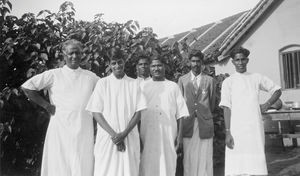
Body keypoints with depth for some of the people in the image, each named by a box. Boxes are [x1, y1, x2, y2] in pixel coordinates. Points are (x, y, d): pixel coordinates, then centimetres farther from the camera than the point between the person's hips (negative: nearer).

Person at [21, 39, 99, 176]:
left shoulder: (91, 77, 10)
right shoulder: (54, 75, 1)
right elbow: (27, 86, -1)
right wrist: (47, 105, -3)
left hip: (84, 130, 2)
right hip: (60, 129, -2)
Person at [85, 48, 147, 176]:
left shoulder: (134, 84, 5)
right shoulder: (102, 83, 2)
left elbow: (138, 112, 2)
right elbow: (96, 113, -1)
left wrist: (124, 133, -11)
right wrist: (113, 134, -11)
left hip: (130, 137, 1)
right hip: (107, 137, -1)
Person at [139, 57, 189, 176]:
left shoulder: (173, 87, 9)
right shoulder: (143, 86, 8)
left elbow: (180, 114, 7)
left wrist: (180, 135, 0)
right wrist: (138, 136, -1)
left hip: (168, 135, 0)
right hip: (148, 134, 0)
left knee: (168, 166, 2)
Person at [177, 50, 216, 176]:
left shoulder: (209, 80, 9)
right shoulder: (182, 80, 10)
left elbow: (212, 102, 14)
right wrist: (182, 119, 7)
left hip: (205, 122, 0)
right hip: (188, 122, 0)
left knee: (205, 157, 0)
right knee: (189, 156, 0)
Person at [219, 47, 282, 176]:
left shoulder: (256, 78, 12)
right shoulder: (228, 82, 6)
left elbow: (277, 90, 23)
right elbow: (227, 108, -1)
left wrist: (267, 104, 6)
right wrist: (228, 132, -8)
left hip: (255, 128, 2)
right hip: (237, 129, -2)